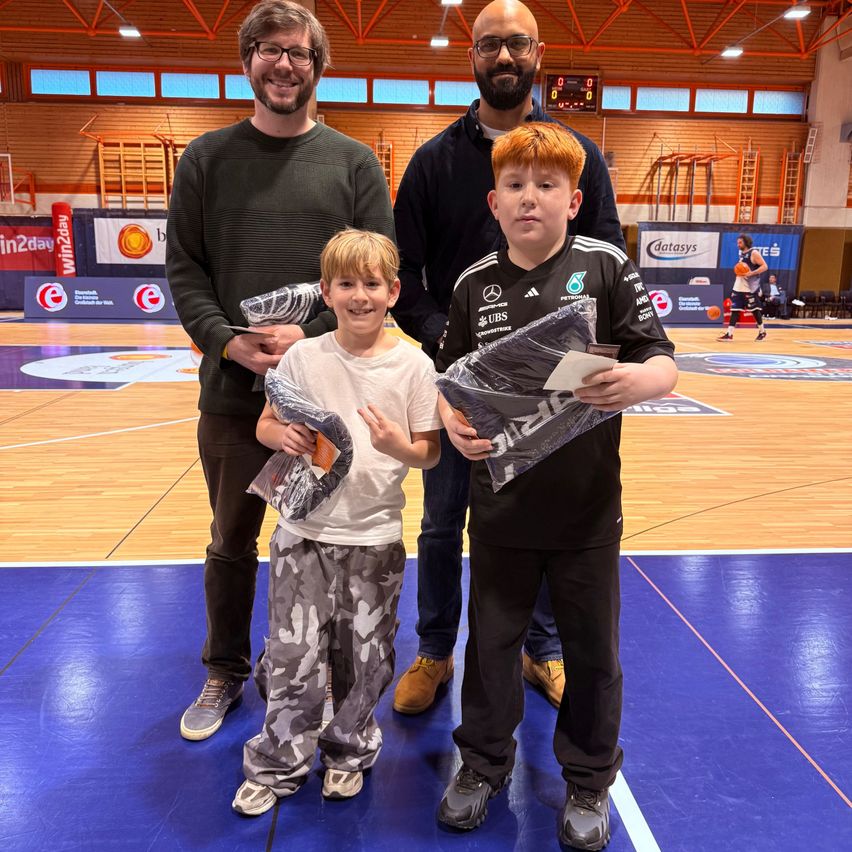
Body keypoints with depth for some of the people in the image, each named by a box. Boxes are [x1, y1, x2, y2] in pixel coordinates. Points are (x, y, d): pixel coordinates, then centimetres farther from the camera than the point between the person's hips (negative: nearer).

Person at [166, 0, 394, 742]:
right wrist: (228, 342, -14)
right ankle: (225, 675, 35)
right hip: (233, 391, 1)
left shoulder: (354, 162, 4)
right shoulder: (207, 158, 7)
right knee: (231, 542, 14)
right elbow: (184, 269, 3)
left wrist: (315, 337, -16)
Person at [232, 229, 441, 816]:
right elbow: (264, 425, 5)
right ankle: (279, 764, 31)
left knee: (365, 660, 13)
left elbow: (431, 453, -1)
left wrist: (400, 447, -22)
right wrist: (285, 436, -17)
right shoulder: (303, 357, -3)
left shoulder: (414, 364, -5)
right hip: (305, 531, 0)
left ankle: (349, 750, 40)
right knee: (294, 656, 6)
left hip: (376, 537, 0)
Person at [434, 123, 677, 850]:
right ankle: (485, 763, 41)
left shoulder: (606, 266, -7)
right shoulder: (475, 284, 0)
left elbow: (664, 366, -10)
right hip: (501, 508, 2)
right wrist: (453, 422, -15)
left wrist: (636, 381, -32)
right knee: (492, 640, 17)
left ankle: (589, 780, 40)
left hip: (587, 509, -1)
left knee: (592, 649, 15)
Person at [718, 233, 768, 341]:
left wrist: (751, 273, -25)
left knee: (755, 309, 1)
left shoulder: (754, 253, -10)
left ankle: (762, 332, 17)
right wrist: (737, 270, 11)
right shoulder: (741, 254, 15)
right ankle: (729, 334, -2)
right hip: (738, 287, 8)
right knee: (734, 309, 0)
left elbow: (764, 266, -15)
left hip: (750, 288, -8)